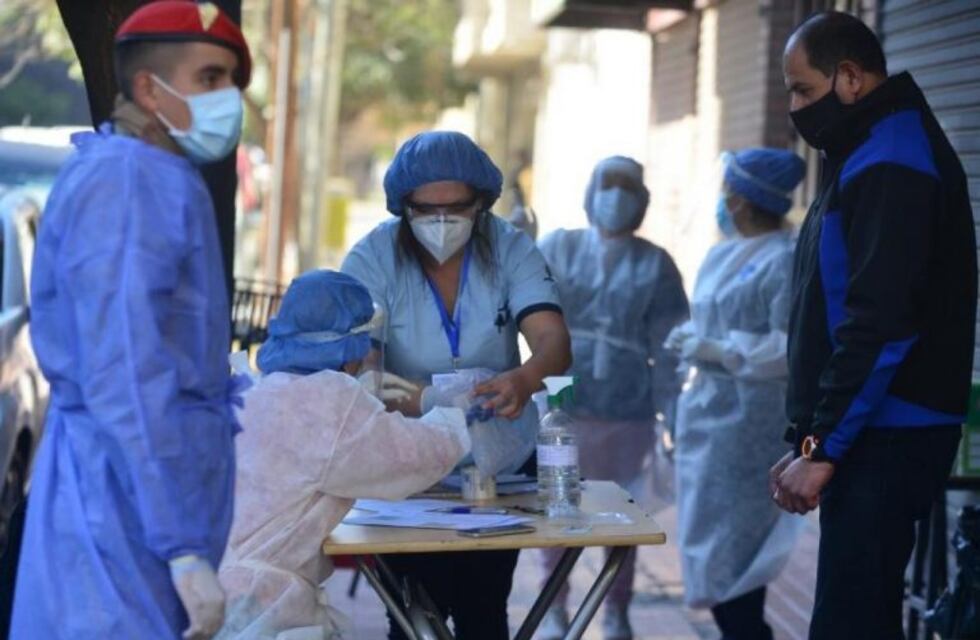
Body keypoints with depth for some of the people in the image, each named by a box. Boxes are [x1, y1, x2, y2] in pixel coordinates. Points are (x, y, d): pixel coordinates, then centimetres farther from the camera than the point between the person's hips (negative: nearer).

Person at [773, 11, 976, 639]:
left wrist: (821, 446, -18)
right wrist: (810, 440, 18)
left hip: (887, 442, -10)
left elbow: (879, 325, -21)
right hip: (872, 438, 10)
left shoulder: (892, 163, -13)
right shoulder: (871, 153, 19)